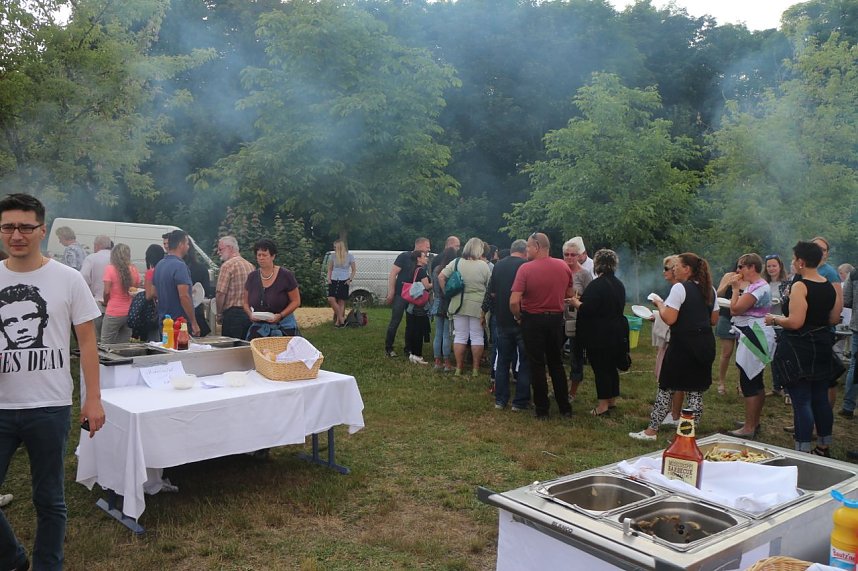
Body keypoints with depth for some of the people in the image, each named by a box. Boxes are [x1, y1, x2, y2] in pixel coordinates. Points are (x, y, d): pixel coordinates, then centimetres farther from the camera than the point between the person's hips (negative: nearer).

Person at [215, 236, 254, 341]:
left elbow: (221, 293, -13)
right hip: (249, 313, 7)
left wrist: (219, 314, -1)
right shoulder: (250, 265, 12)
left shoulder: (227, 265, -9)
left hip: (233, 313, -7)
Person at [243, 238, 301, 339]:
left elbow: (296, 301, -3)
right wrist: (250, 314, -7)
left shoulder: (285, 275, -6)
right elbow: (246, 302, 14)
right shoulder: (252, 277, 6)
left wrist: (280, 315, -16)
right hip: (258, 328, 3)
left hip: (283, 327, -3)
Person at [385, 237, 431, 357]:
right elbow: (392, 274, -12)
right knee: (395, 321, -3)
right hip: (400, 294, -6)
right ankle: (388, 348, 7)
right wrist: (391, 293, -16)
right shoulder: (405, 257, -10)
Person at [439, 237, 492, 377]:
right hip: (478, 306, -2)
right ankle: (475, 368, 11)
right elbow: (490, 287, -2)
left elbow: (441, 277, -3)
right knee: (477, 337, 7)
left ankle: (458, 368, 12)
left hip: (458, 304, 2)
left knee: (460, 336, 9)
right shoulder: (484, 265, -6)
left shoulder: (456, 263, -1)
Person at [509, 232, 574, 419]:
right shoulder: (564, 267, -2)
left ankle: (542, 409, 14)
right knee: (556, 363, 17)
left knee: (537, 365, 7)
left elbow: (514, 301, -22)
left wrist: (518, 317, -5)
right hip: (556, 318, 4)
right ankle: (565, 407, 22)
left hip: (533, 319, -4)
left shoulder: (526, 268, -17)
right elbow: (569, 294, 11)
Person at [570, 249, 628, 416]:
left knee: (600, 368, -2)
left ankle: (603, 405, 1)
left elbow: (587, 309, -22)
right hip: (615, 332, 8)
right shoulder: (619, 284, 10)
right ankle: (612, 400, 25)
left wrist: (575, 302, -2)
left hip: (598, 334, -8)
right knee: (611, 366, 16)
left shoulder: (597, 285, -18)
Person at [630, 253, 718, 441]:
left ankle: (651, 430, 11)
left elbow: (669, 319, -19)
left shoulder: (679, 288, -13)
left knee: (666, 387, 3)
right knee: (696, 390, 10)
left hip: (682, 343, -6)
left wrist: (660, 304, -2)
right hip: (705, 344, 6)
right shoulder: (710, 290, 9)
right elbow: (714, 320, 13)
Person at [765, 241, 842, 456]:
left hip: (799, 349, -8)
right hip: (823, 348, 8)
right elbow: (834, 318, 14)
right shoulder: (830, 286, 7)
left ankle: (804, 452, 0)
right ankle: (824, 447, 27)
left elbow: (795, 322, -23)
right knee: (821, 398, 16)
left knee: (801, 401, -3)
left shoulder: (800, 286, -17)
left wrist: (774, 319, -7)